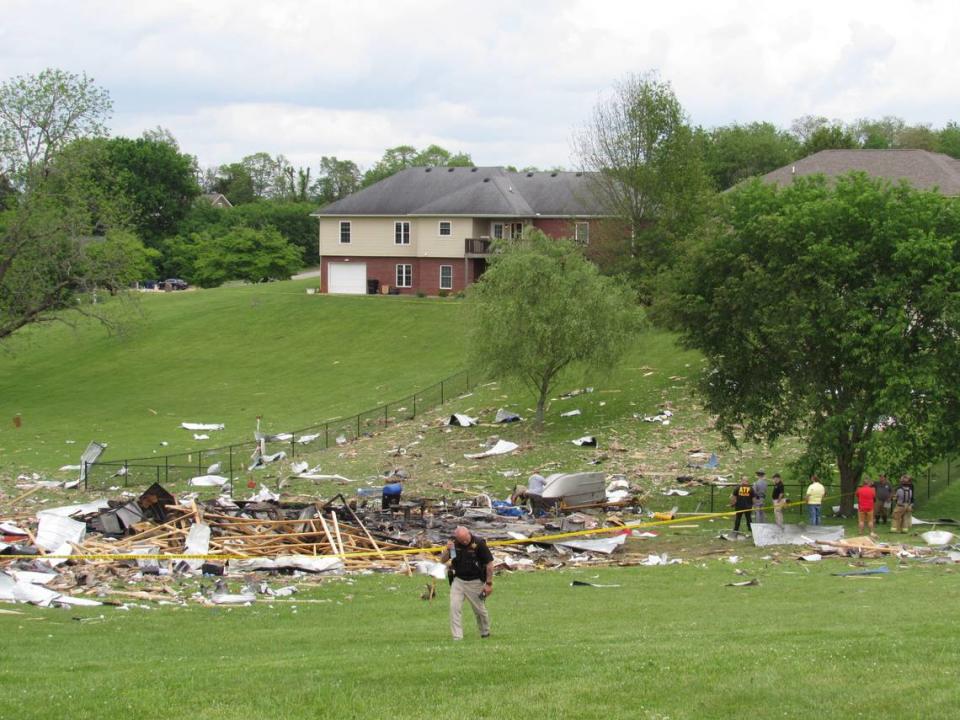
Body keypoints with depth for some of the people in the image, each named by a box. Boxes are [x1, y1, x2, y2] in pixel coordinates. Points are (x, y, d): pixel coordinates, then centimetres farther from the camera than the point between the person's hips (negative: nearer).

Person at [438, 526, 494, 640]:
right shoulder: (454, 543, -6)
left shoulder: (479, 543, -17)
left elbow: (489, 564, -11)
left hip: (475, 582, -3)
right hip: (458, 580, 3)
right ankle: (457, 638, -7)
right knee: (454, 607, -9)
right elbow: (442, 560, 0)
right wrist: (447, 549, -21)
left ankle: (485, 633, 33)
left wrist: (489, 584, -11)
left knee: (480, 609, 9)